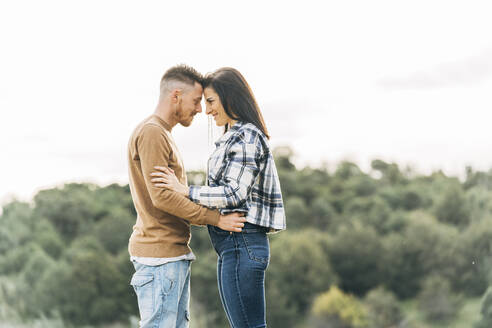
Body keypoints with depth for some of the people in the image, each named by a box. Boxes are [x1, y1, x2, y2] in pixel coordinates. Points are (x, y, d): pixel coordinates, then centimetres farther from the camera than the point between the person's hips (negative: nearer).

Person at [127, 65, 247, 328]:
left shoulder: (163, 135, 22)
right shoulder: (150, 133, -11)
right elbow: (161, 196, -19)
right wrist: (216, 219, -16)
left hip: (175, 253, 10)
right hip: (159, 255, -10)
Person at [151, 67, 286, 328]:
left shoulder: (246, 137, -11)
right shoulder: (234, 137, 20)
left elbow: (235, 192, -18)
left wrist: (185, 190, -14)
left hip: (241, 244, -11)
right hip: (234, 245, 11)